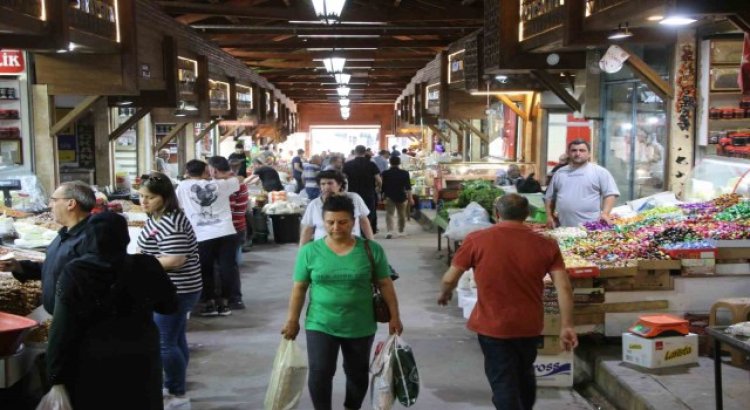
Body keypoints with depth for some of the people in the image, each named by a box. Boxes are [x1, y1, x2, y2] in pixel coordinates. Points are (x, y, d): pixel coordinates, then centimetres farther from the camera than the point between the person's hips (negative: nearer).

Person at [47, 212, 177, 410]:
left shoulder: (74, 273, -14)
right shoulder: (147, 267, -10)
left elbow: (63, 329, -14)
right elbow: (169, 306, 4)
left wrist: (57, 376, -7)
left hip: (92, 369, -1)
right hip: (139, 364, 1)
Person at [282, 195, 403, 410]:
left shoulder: (371, 250, -7)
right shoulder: (309, 251, -6)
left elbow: (385, 284, -1)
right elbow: (299, 288, 1)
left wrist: (394, 316, -1)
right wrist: (292, 321, 2)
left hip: (360, 326, 1)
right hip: (320, 325, 0)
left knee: (357, 374, 15)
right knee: (319, 374, -5)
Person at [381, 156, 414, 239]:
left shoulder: (385, 173, -4)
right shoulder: (404, 173, -4)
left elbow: (382, 186, 3)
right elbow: (408, 187, -6)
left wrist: (383, 195, 17)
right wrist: (410, 198, -4)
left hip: (389, 197, -1)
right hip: (401, 197, 1)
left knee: (389, 214, -5)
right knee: (402, 215, 16)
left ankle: (390, 231, -24)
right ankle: (401, 231, 26)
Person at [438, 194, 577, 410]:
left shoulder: (476, 240, -11)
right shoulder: (546, 244, -5)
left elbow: (449, 279, -6)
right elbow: (564, 288, -10)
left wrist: (444, 294, 14)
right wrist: (567, 326, -4)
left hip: (492, 325, -4)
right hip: (530, 325, 4)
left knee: (503, 383, 6)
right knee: (524, 374, 27)